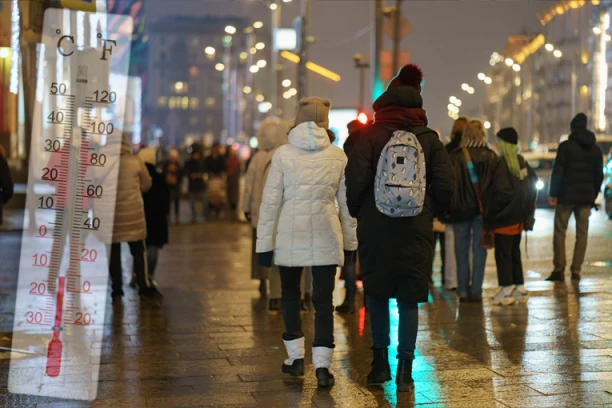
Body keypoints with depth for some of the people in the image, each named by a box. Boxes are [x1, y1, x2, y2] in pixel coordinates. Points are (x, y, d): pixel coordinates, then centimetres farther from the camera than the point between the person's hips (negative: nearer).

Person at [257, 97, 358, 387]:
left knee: (290, 293, 18)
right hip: (326, 236, 1)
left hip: (290, 236, 0)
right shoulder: (338, 156, 2)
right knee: (323, 299, 4)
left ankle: (296, 357, 22)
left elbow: (271, 201, -4)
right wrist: (350, 241, 16)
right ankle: (322, 364, -4)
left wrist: (264, 242, 1)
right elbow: (347, 203, 7)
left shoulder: (283, 154, -3)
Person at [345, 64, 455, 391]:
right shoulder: (429, 139, 2)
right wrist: (429, 213, 11)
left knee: (377, 293, 15)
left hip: (375, 228, -1)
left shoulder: (370, 136, -3)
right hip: (417, 230, 1)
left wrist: (358, 214, 4)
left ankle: (380, 361, 16)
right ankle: (405, 369, 3)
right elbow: (445, 185, -4)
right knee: (409, 298, 6)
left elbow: (356, 180, -12)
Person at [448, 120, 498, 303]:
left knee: (461, 250, 8)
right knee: (479, 249, 7)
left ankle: (463, 290, 8)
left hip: (460, 209, -1)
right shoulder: (491, 156, -2)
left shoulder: (455, 156, -7)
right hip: (483, 210, 1)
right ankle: (476, 291, 6)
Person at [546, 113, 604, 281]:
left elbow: (557, 171, -10)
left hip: (566, 196, -4)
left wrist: (553, 194, -4)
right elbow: (599, 176, 14)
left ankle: (559, 270, -6)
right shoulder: (596, 149, 11)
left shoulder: (566, 146, -5)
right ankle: (576, 270, 3)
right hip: (586, 197, 4)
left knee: (560, 231, 1)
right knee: (582, 233, 6)